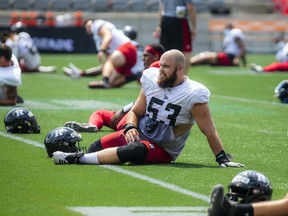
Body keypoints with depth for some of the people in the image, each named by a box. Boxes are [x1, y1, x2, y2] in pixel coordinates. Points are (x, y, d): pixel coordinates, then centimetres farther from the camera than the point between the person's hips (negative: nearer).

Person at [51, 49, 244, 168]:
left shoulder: (193, 95, -16)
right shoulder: (152, 80, -1)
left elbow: (209, 131, -11)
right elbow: (135, 112, 7)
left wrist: (223, 158, -12)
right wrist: (130, 128, -14)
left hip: (162, 150, -6)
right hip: (139, 135, 6)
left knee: (138, 150, -35)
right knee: (100, 145, -16)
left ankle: (78, 158, -38)